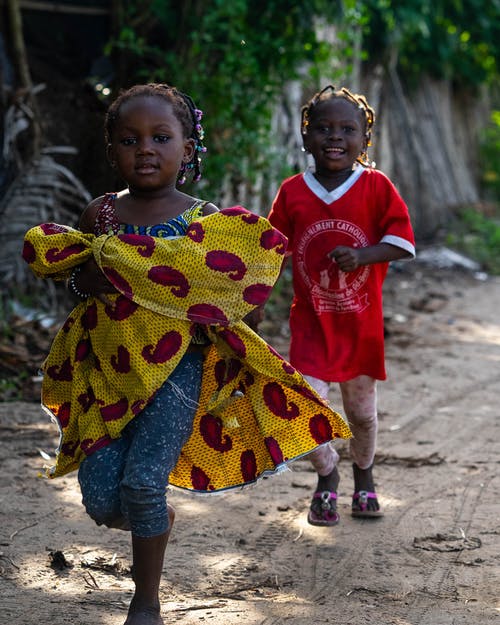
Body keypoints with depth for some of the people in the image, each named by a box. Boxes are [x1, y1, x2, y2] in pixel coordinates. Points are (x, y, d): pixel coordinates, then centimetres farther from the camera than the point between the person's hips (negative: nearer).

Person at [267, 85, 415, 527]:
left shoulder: (377, 187, -5)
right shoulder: (292, 192, -1)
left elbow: (403, 243, -8)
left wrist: (360, 256, -23)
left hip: (361, 321, 0)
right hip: (311, 321, 0)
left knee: (361, 409, 14)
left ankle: (364, 480, 41)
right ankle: (327, 477, 16)